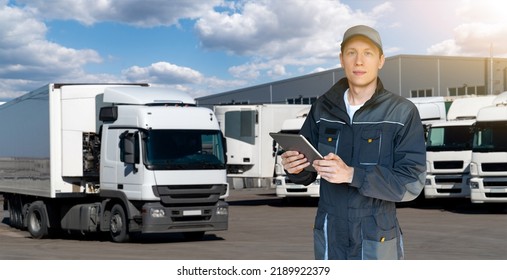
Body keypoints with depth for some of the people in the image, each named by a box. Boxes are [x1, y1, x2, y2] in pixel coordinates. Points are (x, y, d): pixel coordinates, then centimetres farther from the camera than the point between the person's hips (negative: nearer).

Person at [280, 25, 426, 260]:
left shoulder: (403, 113, -10)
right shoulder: (323, 108, 2)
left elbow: (412, 184, -16)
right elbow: (307, 172, 7)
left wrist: (351, 175, -27)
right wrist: (294, 167, -17)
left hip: (377, 241, -3)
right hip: (329, 238, 3)